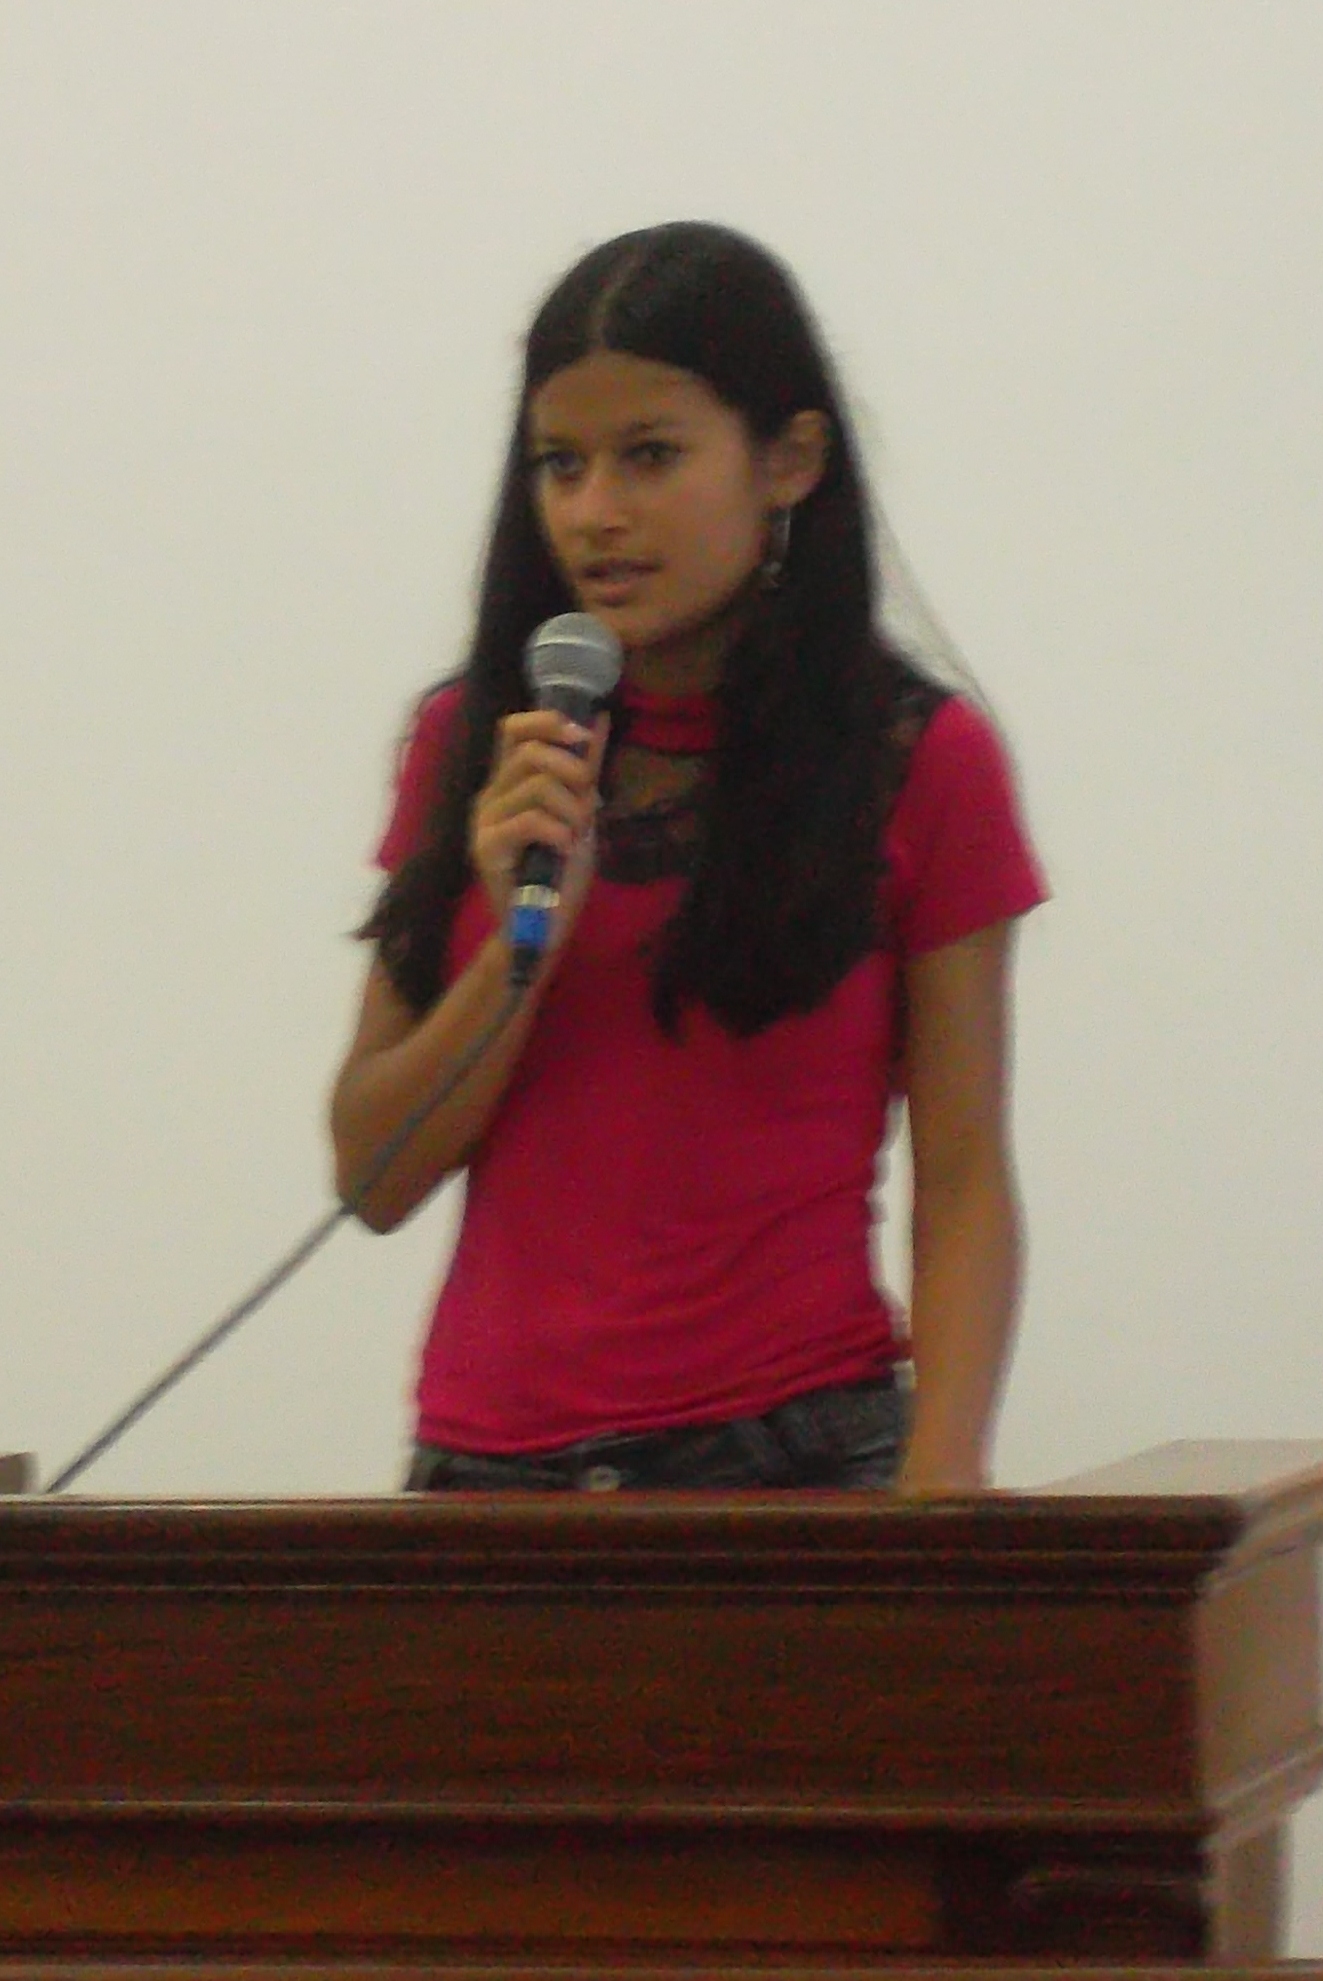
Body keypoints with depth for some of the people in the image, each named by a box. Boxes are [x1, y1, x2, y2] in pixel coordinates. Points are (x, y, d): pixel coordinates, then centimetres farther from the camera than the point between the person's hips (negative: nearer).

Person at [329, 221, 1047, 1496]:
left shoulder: (918, 766, -1)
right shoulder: (473, 748, 8)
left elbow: (962, 1186, -3)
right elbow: (375, 1177, 6)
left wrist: (940, 1493, -15)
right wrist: (524, 938, -9)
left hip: (792, 1461, -3)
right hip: (489, 1462, 3)